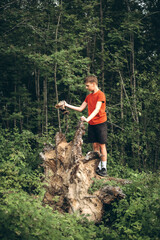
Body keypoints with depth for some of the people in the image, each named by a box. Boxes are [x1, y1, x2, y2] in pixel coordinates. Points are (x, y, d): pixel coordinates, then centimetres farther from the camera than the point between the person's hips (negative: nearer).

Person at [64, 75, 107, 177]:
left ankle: (104, 168, 0)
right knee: (95, 145, 5)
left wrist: (88, 119, -33)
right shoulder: (89, 97, 15)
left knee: (102, 145, -3)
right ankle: (98, 167, 9)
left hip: (100, 123, -7)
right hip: (91, 124, 7)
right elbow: (80, 108, 20)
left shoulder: (100, 94, -9)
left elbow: (97, 109, -21)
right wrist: (67, 105, 15)